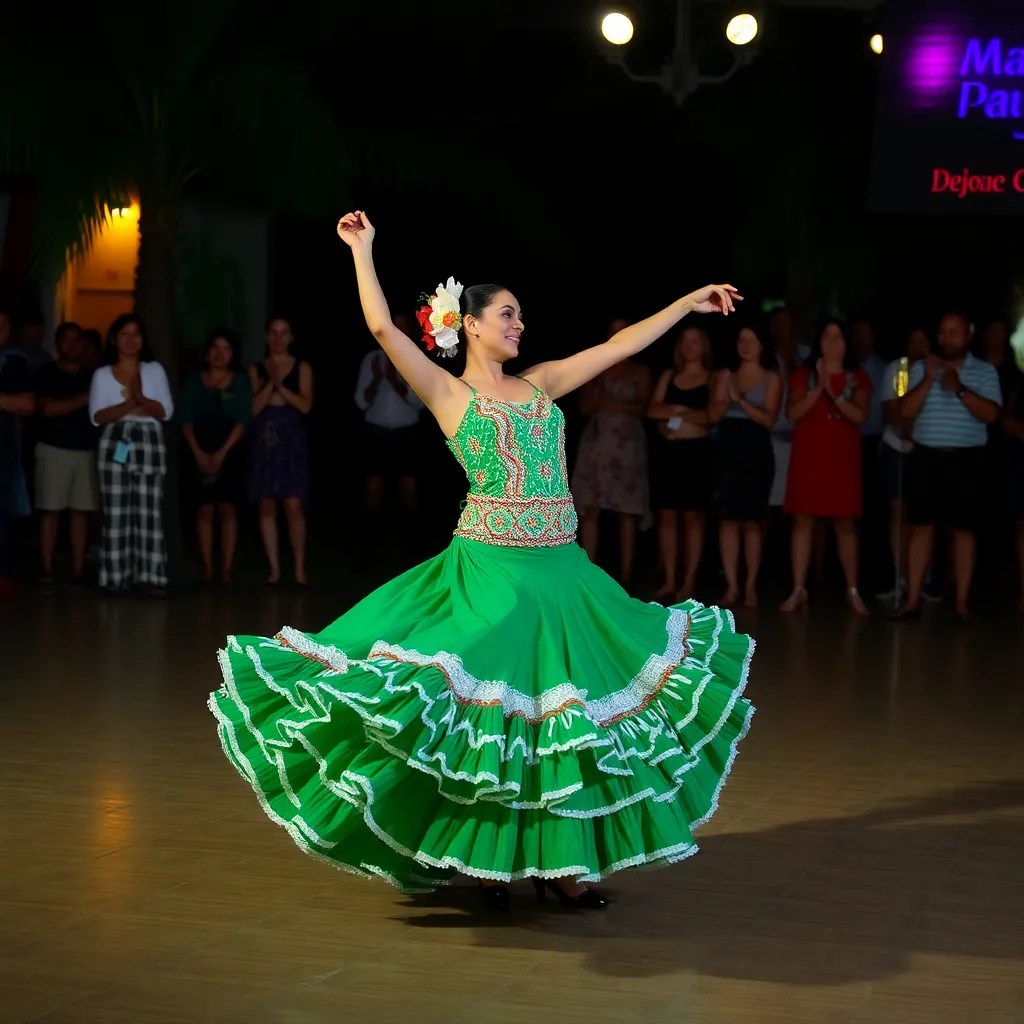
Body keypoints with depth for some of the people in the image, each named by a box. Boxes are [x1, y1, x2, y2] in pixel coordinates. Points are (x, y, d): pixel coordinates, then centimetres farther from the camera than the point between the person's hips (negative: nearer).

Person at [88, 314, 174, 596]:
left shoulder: (154, 370, 11)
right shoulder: (102, 374, 9)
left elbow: (166, 410, 2)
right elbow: (97, 416, -1)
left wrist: (141, 399, -16)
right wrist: (129, 406, -15)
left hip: (150, 446, 0)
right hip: (115, 446, 0)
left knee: (150, 512, -5)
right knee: (116, 512, -4)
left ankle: (153, 577, -5)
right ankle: (116, 577, -3)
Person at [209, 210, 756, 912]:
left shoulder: (539, 385, 14)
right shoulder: (447, 392, 1)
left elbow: (621, 345, 17)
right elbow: (383, 328, -10)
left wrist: (690, 302, 18)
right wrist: (363, 252, -9)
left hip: (560, 570, 5)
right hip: (491, 568, -5)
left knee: (569, 711, 5)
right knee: (484, 714, -5)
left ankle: (559, 862, 14)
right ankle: (489, 861, 11)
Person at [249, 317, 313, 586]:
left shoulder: (302, 368, 7)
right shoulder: (256, 370, 10)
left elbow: (305, 405, -4)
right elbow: (254, 407, 0)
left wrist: (280, 386, -12)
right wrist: (270, 383, -11)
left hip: (292, 439, -2)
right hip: (264, 440, 2)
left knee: (294, 505, -9)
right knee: (267, 506, 0)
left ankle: (300, 569, -5)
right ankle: (274, 568, 4)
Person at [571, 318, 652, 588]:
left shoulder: (640, 372, 10)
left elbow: (642, 407, -1)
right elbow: (586, 407, 4)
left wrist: (609, 403, -5)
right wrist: (600, 379, -4)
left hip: (628, 444, -1)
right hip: (595, 442, 2)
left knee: (627, 511, -6)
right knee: (590, 509, -5)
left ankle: (625, 575, -6)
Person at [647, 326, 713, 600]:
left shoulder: (712, 378, 3)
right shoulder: (668, 376, 14)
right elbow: (653, 410, 4)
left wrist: (676, 414, -10)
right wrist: (682, 410, -11)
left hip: (697, 451, -4)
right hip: (667, 450, 4)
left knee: (693, 516, -3)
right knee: (667, 515, 3)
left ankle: (689, 581, -3)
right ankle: (668, 581, 5)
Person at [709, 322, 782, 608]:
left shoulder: (771, 378, 3)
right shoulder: (726, 375, 12)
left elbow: (768, 418, -7)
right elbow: (714, 415, 6)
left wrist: (741, 400, -16)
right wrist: (727, 398, -12)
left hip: (756, 452, -3)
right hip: (727, 450, 3)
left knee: (752, 520, -1)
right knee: (728, 518, -2)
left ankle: (750, 586, 4)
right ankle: (732, 586, 0)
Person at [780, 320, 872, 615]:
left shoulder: (858, 378, 7)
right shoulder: (804, 375, 8)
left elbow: (860, 415, -6)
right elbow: (793, 413, -4)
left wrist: (834, 394, -17)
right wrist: (819, 389, -15)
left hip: (842, 457, 0)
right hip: (808, 455, 0)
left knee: (845, 523, 0)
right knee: (803, 520, -3)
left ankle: (852, 591, 5)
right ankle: (798, 590, -2)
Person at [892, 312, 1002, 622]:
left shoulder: (985, 372, 3)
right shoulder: (921, 368, 8)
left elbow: (990, 413, -9)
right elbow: (906, 411, -1)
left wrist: (959, 389, -17)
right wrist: (928, 380, -13)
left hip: (966, 459, -2)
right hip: (926, 457, 2)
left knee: (963, 530, 1)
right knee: (921, 528, 2)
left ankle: (961, 602, 5)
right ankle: (912, 600, 4)